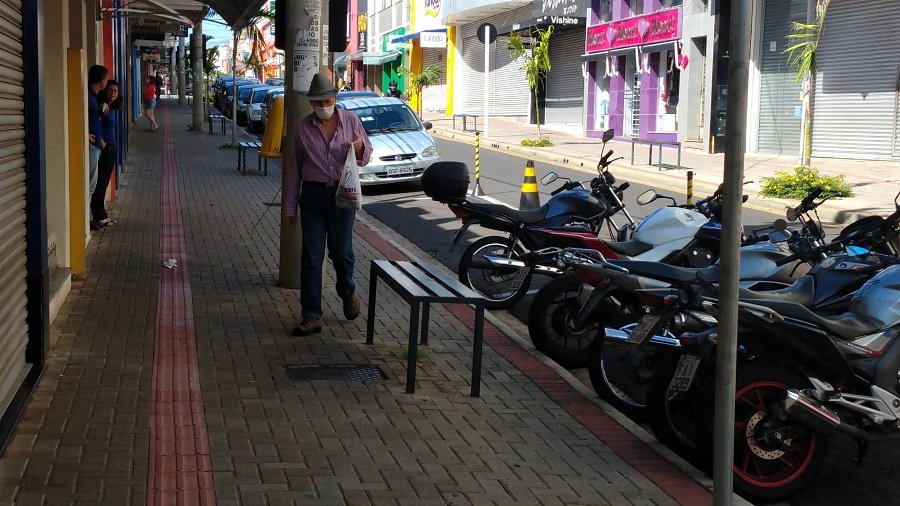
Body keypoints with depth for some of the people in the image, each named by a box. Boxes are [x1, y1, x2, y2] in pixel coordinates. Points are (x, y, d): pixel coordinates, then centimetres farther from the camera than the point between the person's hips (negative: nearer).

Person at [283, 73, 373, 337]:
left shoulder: (351, 121, 1)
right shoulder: (303, 127, 1)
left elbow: (367, 156, 9)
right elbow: (294, 168, 5)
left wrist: (360, 149, -16)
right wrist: (290, 206, 4)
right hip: (313, 195, 0)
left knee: (341, 251, 8)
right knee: (311, 257, 0)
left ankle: (348, 293, 39)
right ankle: (311, 316, 4)